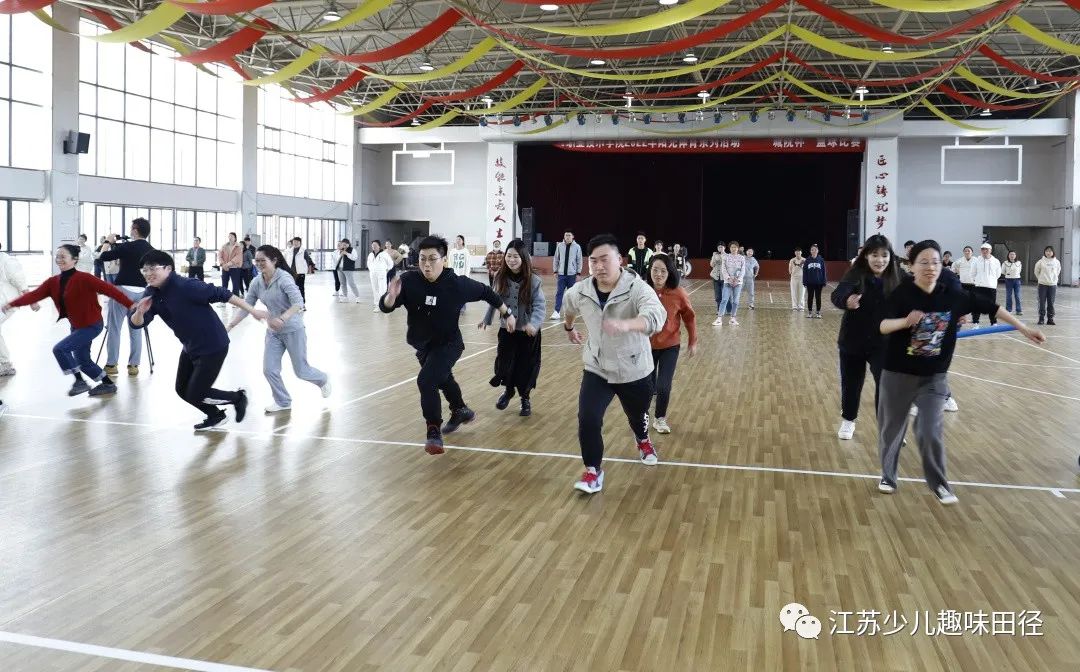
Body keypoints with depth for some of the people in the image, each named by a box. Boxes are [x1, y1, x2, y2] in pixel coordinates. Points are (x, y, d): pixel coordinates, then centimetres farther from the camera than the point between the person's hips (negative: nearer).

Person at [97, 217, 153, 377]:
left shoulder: (127, 246, -8)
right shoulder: (151, 250, 7)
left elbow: (102, 257, -3)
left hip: (123, 290, -5)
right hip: (141, 292, 5)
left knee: (114, 329, 4)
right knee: (136, 329, 10)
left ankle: (111, 365, 6)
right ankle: (133, 365, 9)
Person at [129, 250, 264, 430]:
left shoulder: (186, 286, -25)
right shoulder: (152, 294, -3)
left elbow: (221, 294, -23)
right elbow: (136, 323, -6)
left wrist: (252, 311, -20)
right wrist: (140, 312, -30)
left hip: (213, 347, -8)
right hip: (190, 347, 8)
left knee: (195, 395, -5)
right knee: (182, 390, 17)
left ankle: (238, 397, 19)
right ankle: (215, 416, 40)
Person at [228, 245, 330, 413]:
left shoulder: (284, 278, -22)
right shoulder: (256, 282, -4)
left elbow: (298, 303, -31)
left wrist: (282, 319, -45)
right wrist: (230, 326, -9)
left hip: (293, 330, -6)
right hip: (273, 332, 6)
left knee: (301, 371, 7)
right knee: (269, 370, 0)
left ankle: (323, 380, 40)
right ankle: (283, 402, 21)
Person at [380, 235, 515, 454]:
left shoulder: (458, 284, -23)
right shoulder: (409, 280, -20)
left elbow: (486, 292, -7)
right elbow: (385, 307, -20)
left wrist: (507, 313, 1)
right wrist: (392, 295, -43)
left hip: (448, 344, -5)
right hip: (422, 345, 5)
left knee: (426, 381, -25)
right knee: (442, 379, 28)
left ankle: (434, 432, -9)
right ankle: (461, 411, 57)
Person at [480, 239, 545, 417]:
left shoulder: (533, 280, -15)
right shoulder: (501, 278, -3)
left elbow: (540, 305, -19)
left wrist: (533, 323, -35)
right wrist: (486, 319, 18)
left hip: (527, 331, -3)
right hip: (506, 329, 3)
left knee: (526, 366, 5)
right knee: (503, 363, 2)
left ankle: (526, 398, 29)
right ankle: (508, 390, 32)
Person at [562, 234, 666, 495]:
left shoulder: (637, 288, -25)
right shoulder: (579, 292, -11)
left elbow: (656, 315, -46)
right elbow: (568, 307, 15)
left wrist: (626, 324, -65)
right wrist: (569, 328, 33)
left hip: (635, 371, -2)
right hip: (597, 370, 2)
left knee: (637, 416, 23)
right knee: (587, 420, -15)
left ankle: (643, 441, 59)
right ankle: (593, 470, 6)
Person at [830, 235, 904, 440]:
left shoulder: (897, 278, -9)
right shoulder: (856, 275, -15)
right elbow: (837, 294, -31)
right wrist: (846, 300, -55)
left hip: (883, 343, 0)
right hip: (853, 341, 0)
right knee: (851, 384, 14)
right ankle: (848, 421, 37)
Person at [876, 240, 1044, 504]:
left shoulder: (953, 295, -5)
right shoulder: (902, 294, -15)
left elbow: (990, 307, 5)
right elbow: (883, 326, -25)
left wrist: (1025, 329, 9)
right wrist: (906, 321, -45)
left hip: (934, 376, 2)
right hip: (898, 373, -2)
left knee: (931, 431, -1)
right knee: (891, 427, 11)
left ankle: (938, 483, 19)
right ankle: (888, 475, 31)